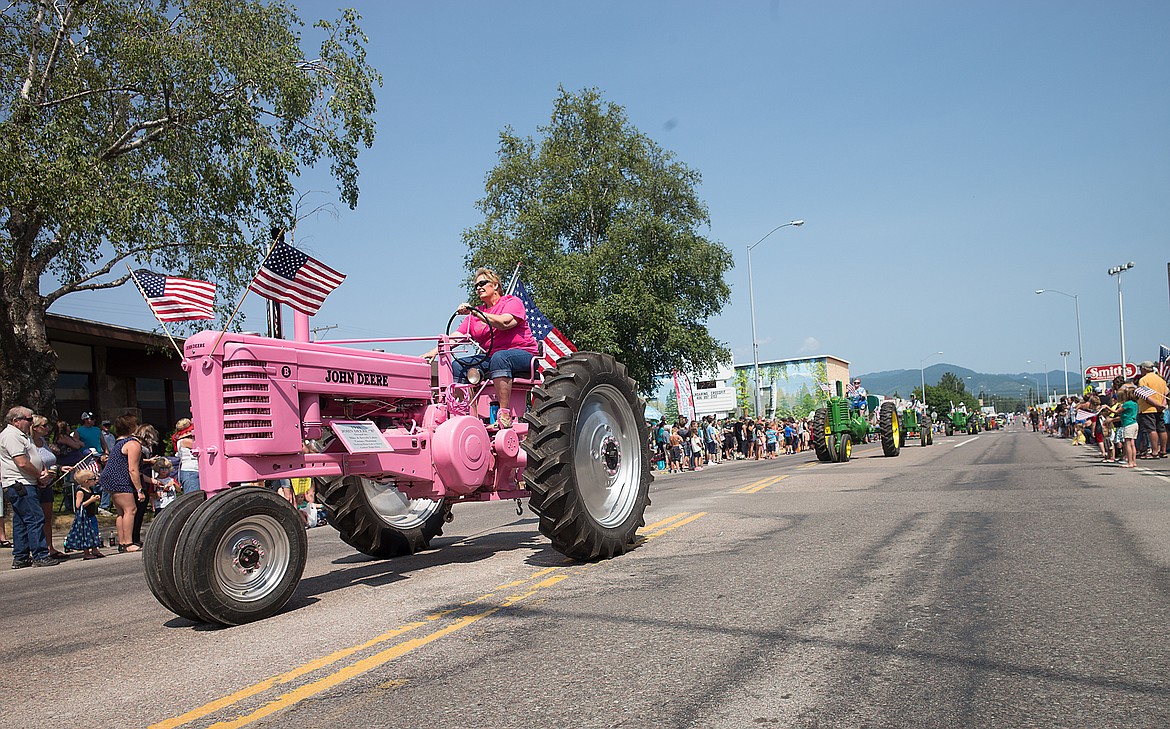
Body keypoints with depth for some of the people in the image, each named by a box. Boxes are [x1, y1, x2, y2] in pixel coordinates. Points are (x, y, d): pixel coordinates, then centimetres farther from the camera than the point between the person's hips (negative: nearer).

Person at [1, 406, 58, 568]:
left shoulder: (21, 435, 20)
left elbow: (32, 458, 25)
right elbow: (22, 463, -21)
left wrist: (43, 471, 4)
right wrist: (40, 476, -8)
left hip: (23, 485, 11)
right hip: (19, 485, -11)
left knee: (21, 522, 13)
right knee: (35, 518, -12)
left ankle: (20, 558, 17)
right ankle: (40, 556, -11)